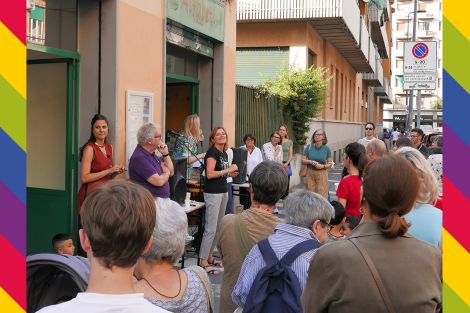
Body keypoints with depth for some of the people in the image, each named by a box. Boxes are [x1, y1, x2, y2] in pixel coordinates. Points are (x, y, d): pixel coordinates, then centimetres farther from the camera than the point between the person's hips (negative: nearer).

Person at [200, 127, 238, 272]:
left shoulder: (224, 154, 14)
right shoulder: (212, 152, -12)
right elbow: (210, 174, -21)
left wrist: (231, 173, 4)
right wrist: (228, 169, -16)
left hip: (223, 191, 9)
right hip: (213, 193, -9)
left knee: (218, 227, 13)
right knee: (211, 228, -7)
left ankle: (209, 257, 22)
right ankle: (203, 262, -1)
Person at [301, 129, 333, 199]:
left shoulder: (326, 149, 1)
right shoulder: (309, 147, 1)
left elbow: (330, 164, 4)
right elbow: (303, 160, 4)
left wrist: (323, 166, -15)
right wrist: (310, 162, -14)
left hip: (322, 174, -1)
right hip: (310, 173, 1)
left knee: (321, 195, -5)